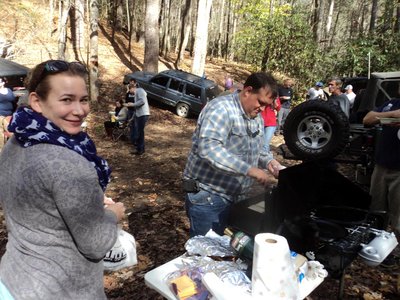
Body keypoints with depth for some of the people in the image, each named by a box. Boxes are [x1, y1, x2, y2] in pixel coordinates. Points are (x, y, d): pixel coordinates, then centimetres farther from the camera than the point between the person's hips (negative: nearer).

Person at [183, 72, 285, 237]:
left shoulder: (256, 117, 9)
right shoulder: (221, 108, -20)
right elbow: (209, 149, -34)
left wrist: (268, 161, -1)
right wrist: (249, 169, -35)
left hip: (235, 197, 8)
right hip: (207, 197, -8)